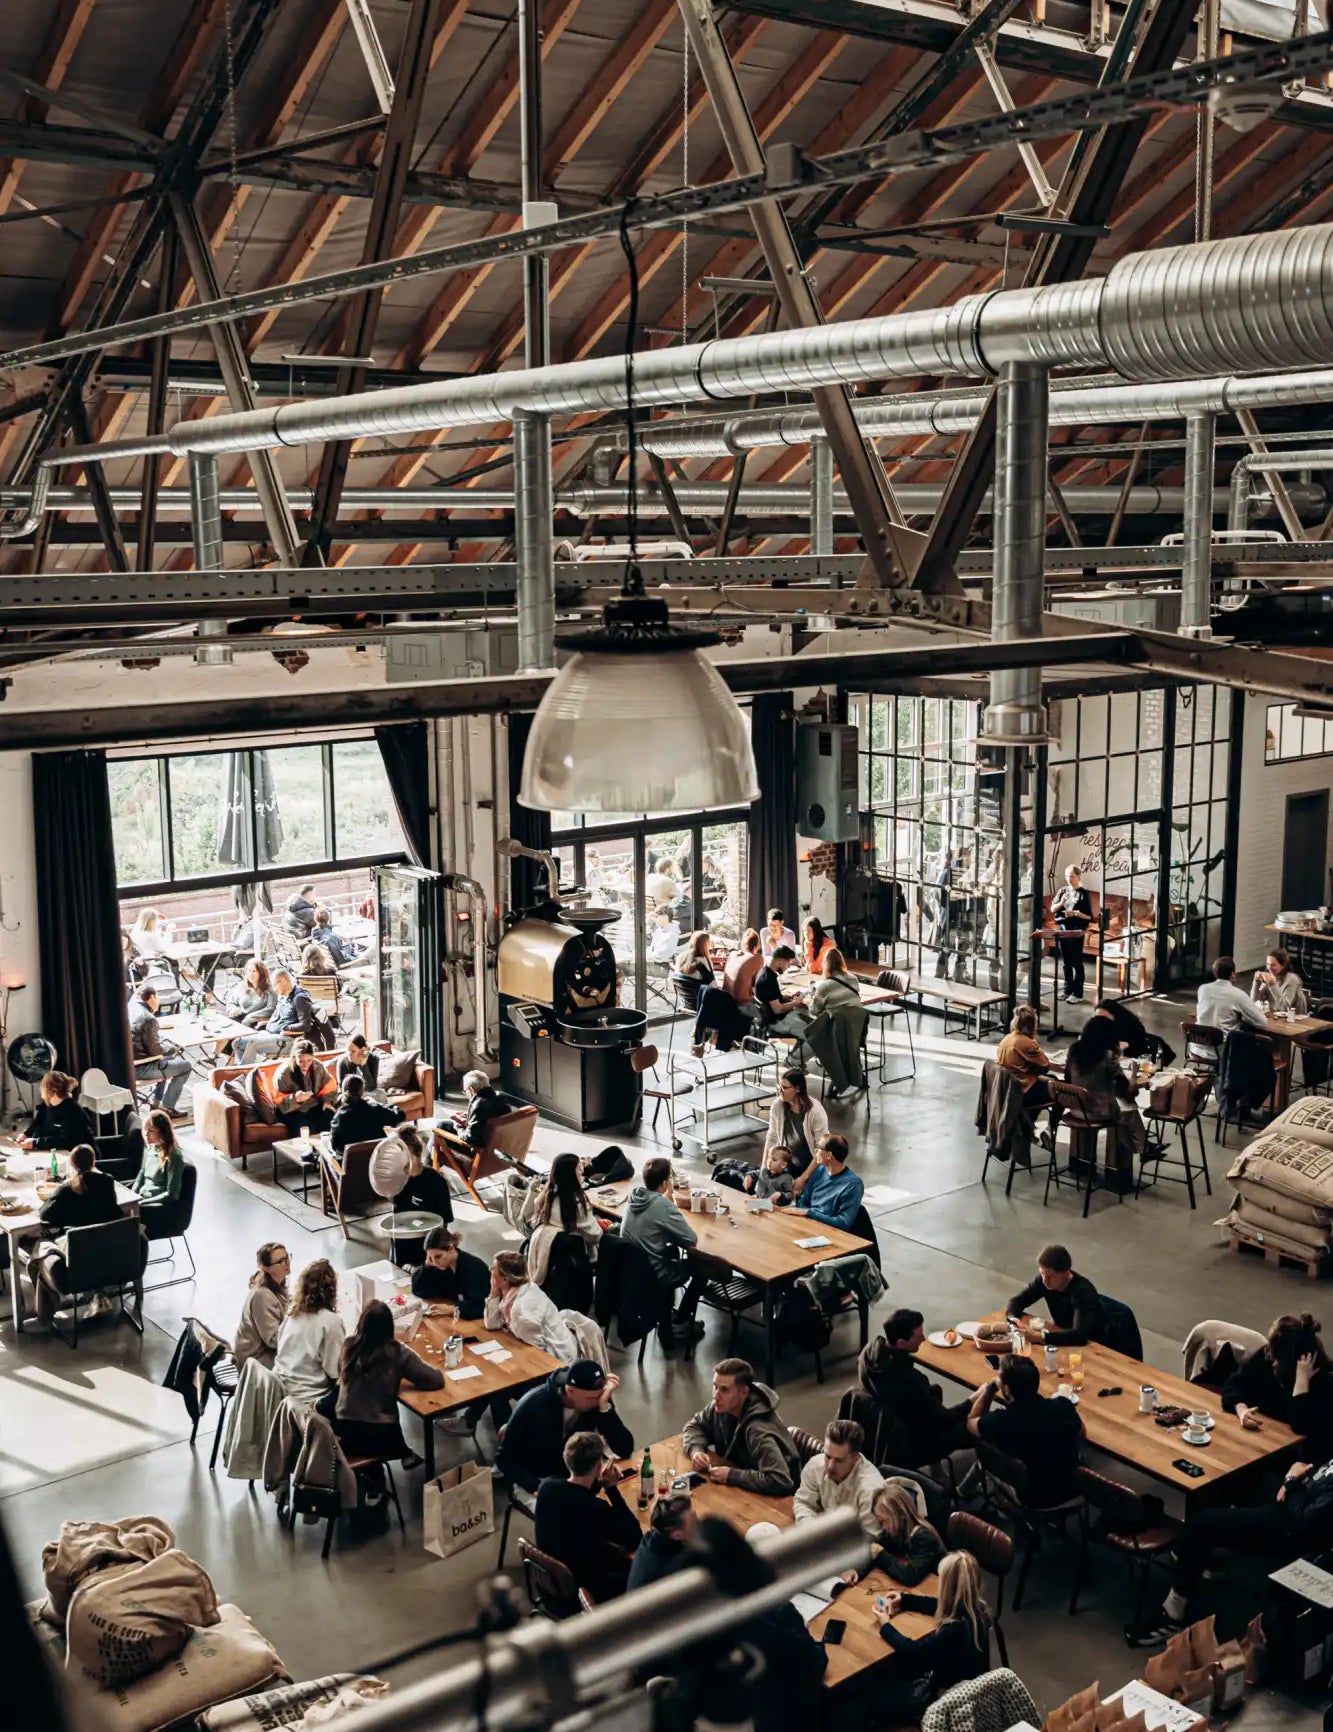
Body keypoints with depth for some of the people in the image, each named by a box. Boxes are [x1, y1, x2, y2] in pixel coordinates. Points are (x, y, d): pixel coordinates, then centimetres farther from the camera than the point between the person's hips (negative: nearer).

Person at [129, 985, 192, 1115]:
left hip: (129, 1064, 9)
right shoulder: (148, 1019, -22)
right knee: (185, 1066, 2)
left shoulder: (129, 1008, 4)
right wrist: (171, 1049, -2)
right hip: (140, 1069, -9)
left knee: (168, 1060, 30)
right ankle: (166, 1108, 9)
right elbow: (155, 1050, -18)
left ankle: (156, 1103, 31)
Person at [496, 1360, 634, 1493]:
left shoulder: (598, 1399, -16)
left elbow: (625, 1450, -20)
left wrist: (605, 1407, -31)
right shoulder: (534, 1405, -24)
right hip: (537, 1480, -4)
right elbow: (505, 1459, -15)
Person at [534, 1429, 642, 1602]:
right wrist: (612, 1488, -20)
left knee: (620, 1553, 23)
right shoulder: (596, 1509, -35)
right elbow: (635, 1538, -20)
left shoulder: (547, 1486, -15)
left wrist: (600, 1483, -9)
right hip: (581, 1588, -7)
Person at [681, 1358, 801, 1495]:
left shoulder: (759, 1430, -31)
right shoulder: (722, 1407, -8)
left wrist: (731, 1475, -32)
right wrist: (696, 1451, -12)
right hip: (740, 1489, 7)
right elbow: (694, 1427, 9)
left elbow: (780, 1480, -40)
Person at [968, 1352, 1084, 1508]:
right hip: (1069, 1490, 3)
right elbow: (1081, 1435, 4)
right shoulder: (1064, 1406, -21)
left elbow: (971, 1423, -4)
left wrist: (990, 1388, -1)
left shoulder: (1000, 1422, -29)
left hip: (1032, 1501, -3)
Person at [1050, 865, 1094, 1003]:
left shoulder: (1084, 894, -4)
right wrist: (1061, 903, -10)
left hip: (1076, 931, -5)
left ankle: (1077, 993, 1)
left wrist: (1075, 913, -20)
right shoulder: (1062, 891, 9)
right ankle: (1067, 990, 20)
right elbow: (1052, 909, 8)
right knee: (1066, 962, 11)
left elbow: (1089, 916, -6)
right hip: (1062, 929, 5)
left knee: (1077, 962, -2)